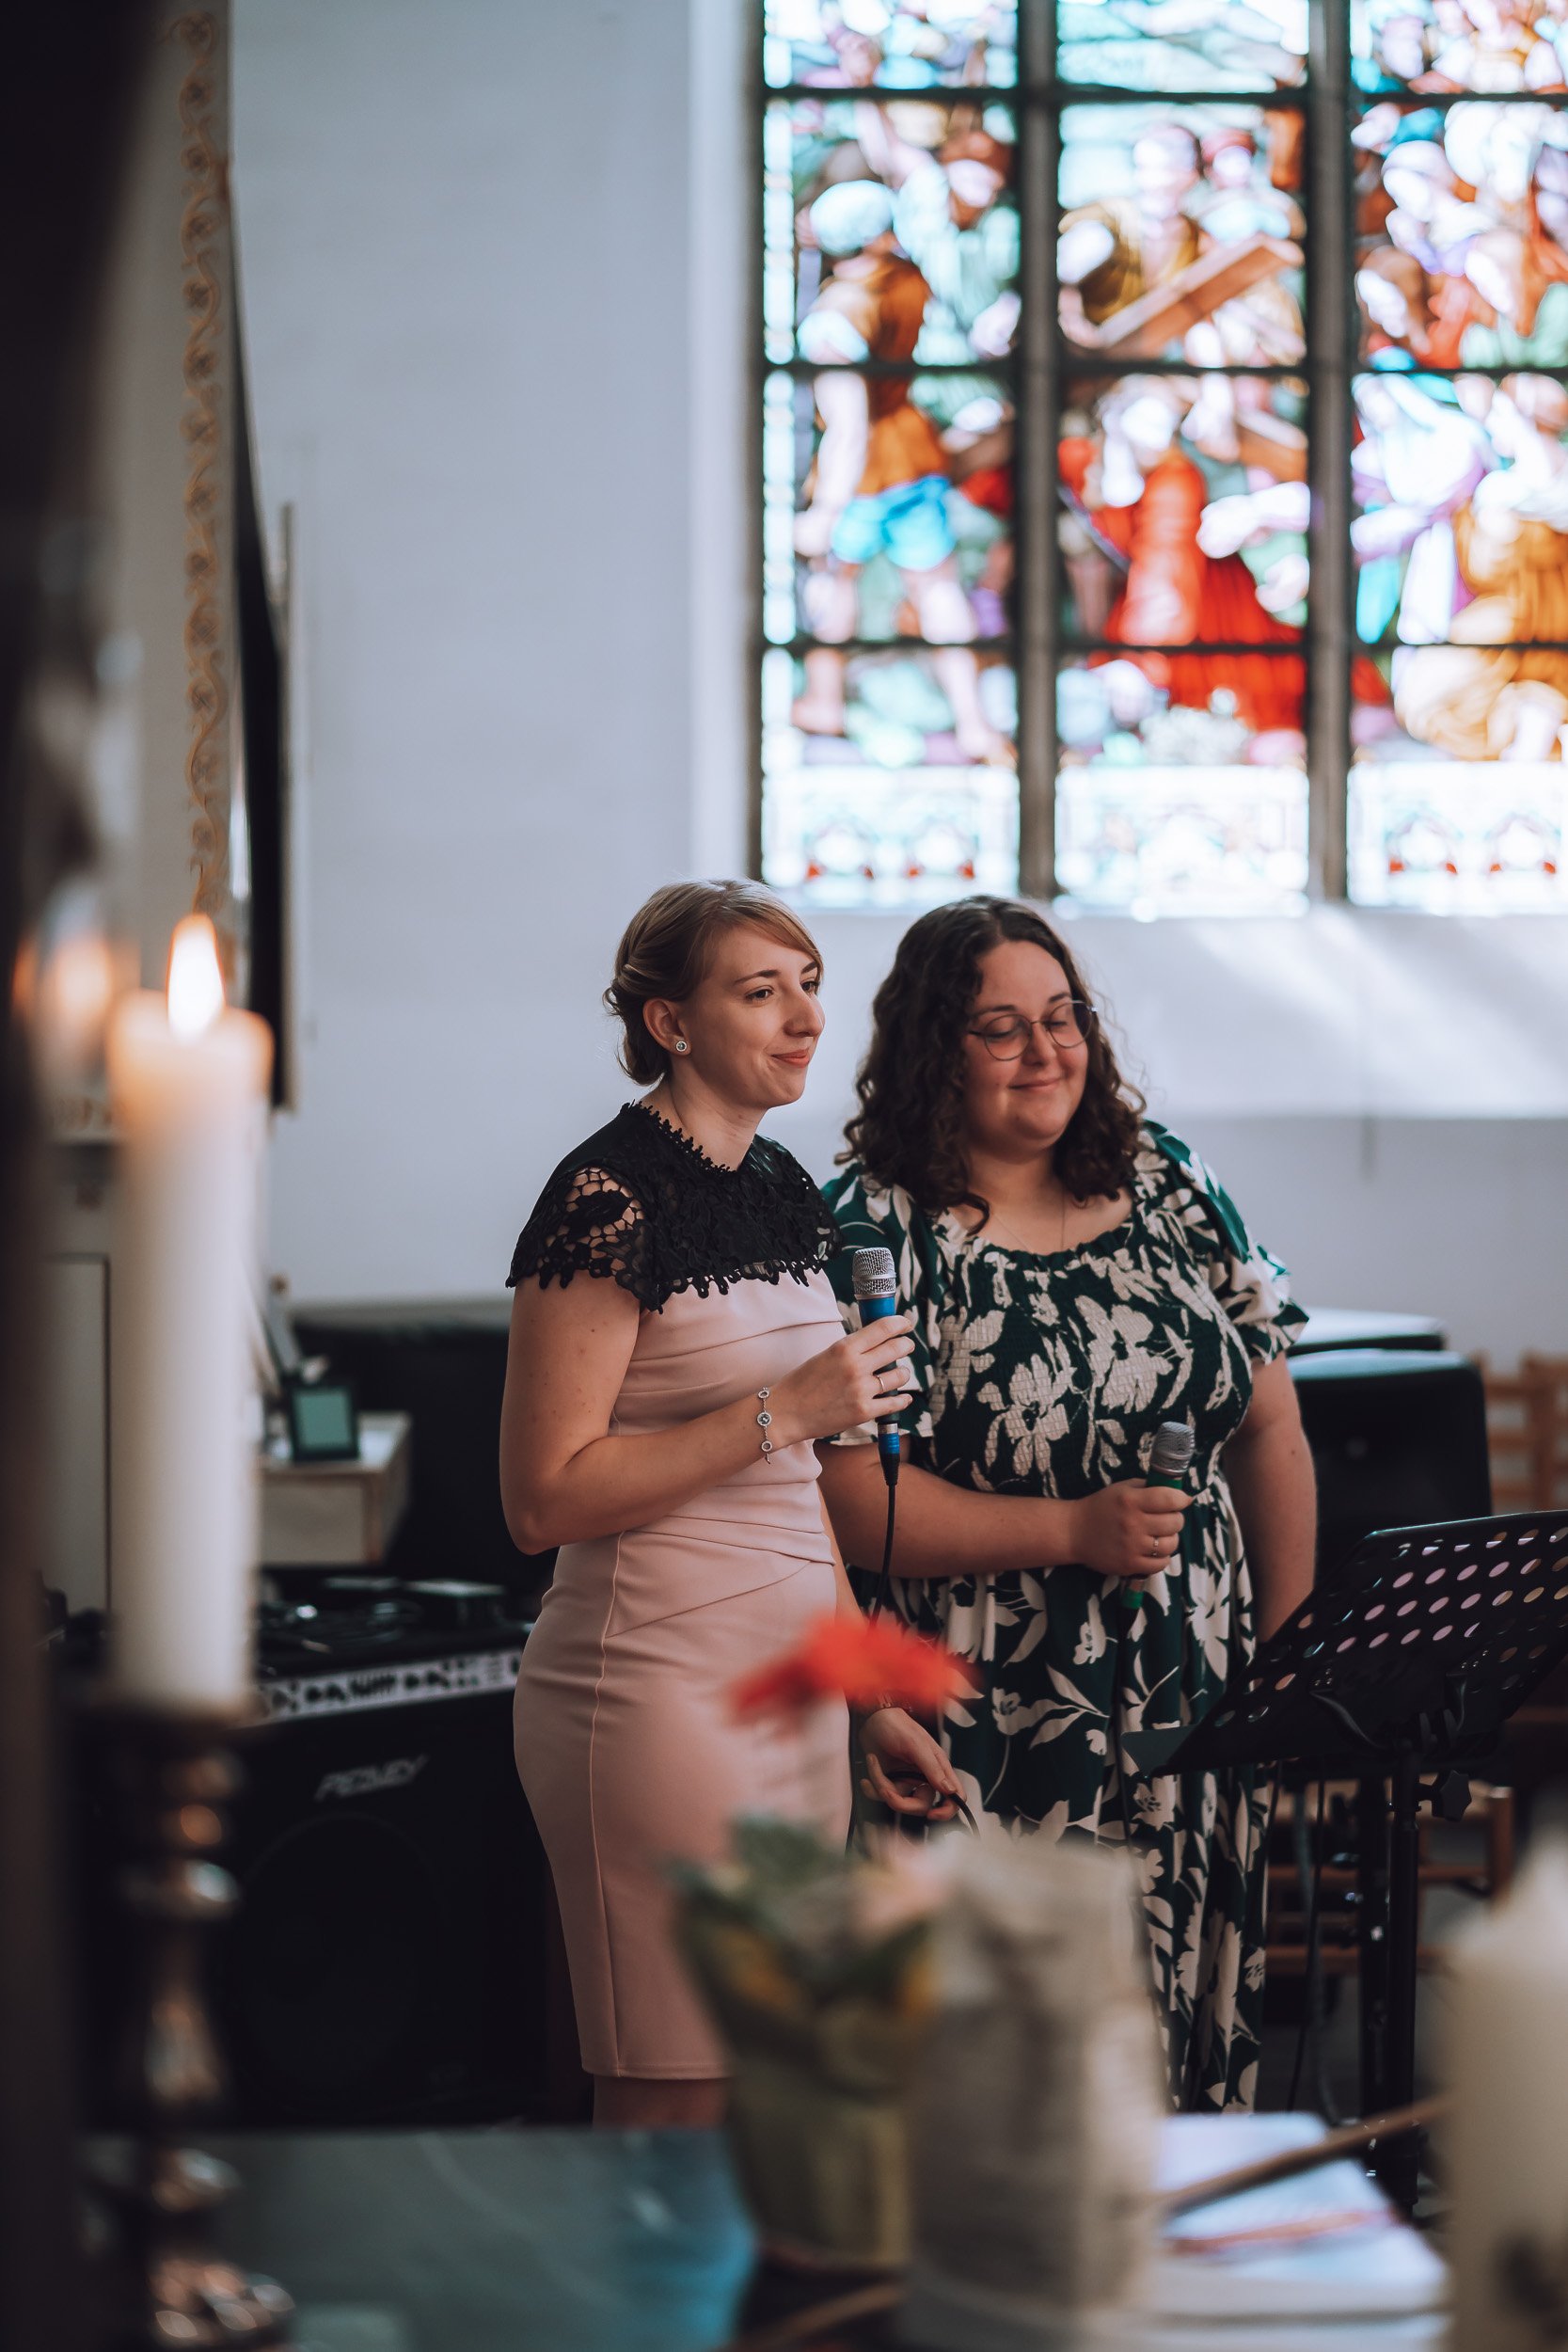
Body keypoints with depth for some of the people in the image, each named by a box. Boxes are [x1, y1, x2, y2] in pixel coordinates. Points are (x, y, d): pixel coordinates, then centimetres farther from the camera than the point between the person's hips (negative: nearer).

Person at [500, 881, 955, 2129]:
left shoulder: (786, 1189, 13)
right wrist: (785, 1412, -19)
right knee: (679, 2116, -4)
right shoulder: (609, 1198, -12)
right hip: (661, 1688, -8)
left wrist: (872, 1698, 17)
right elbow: (544, 1498, -16)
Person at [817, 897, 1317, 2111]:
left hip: (1199, 1707, 5)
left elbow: (1271, 1425, 14)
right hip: (995, 1728, -5)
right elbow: (851, 1498, -13)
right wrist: (1076, 1531, -17)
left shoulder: (1164, 1183, 9)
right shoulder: (877, 1232, -6)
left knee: (1191, 2033, 7)